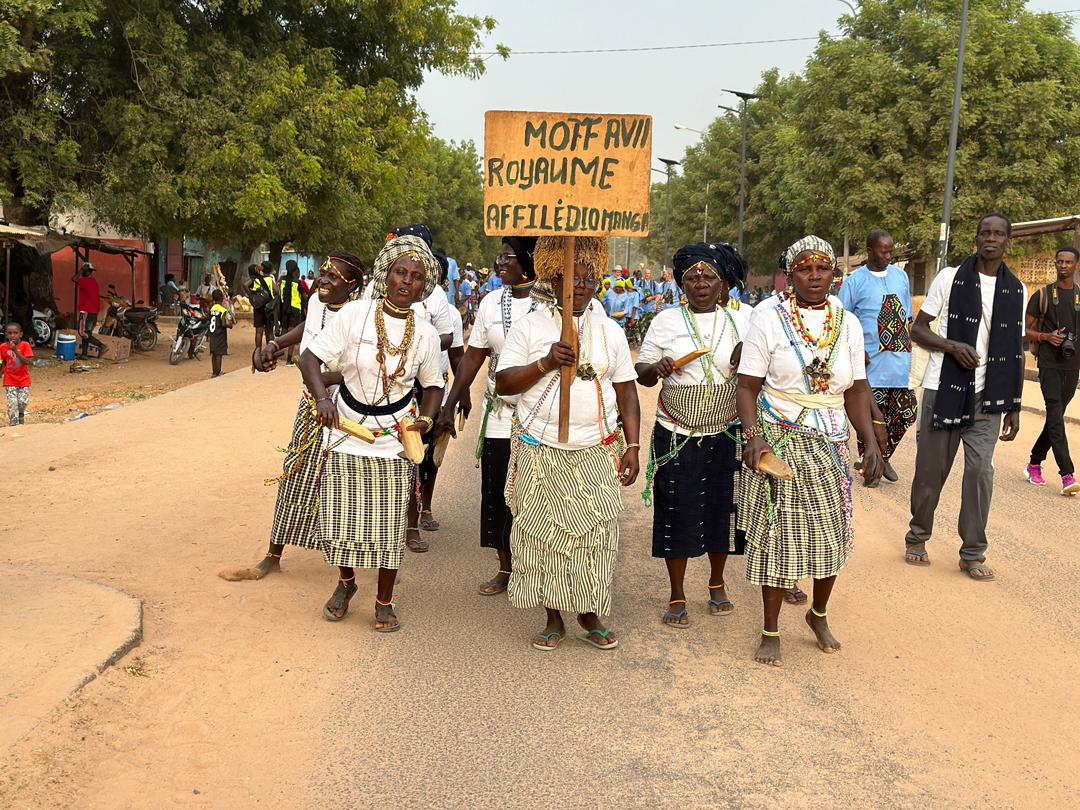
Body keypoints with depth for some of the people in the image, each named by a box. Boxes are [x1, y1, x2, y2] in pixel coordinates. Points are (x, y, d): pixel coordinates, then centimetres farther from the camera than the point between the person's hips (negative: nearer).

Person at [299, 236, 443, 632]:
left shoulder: (425, 333, -1)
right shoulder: (355, 315, -9)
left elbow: (433, 385, 12)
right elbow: (310, 358, -10)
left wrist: (426, 418, -7)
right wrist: (323, 398, -26)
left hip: (394, 438, 1)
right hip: (347, 433, -1)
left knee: (390, 525, 4)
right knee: (339, 518, 6)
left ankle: (384, 601, 24)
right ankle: (346, 582, 35)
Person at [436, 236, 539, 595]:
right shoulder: (491, 303, 8)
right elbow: (473, 358, 12)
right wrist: (449, 407, 10)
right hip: (497, 418, 5)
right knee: (497, 494, 10)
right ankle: (505, 569, 27)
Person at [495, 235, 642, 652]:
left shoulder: (610, 331, 9)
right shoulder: (530, 326, 2)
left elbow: (626, 391, 10)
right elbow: (502, 384, -3)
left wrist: (632, 446, 2)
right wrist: (546, 363, -17)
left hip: (597, 453, 2)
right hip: (541, 452, -1)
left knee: (595, 536, 0)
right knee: (546, 534, 2)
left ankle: (590, 615, 17)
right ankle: (554, 619, 16)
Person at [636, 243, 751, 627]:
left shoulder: (743, 318, 2)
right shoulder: (666, 321, 0)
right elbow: (641, 374, 3)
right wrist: (656, 368, -19)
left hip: (726, 434, 1)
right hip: (676, 435, -1)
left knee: (721, 509, 11)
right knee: (677, 512, 4)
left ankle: (717, 584, 34)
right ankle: (677, 596, 18)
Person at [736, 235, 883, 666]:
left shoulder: (847, 323, 6)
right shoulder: (769, 318, -6)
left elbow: (856, 390, 8)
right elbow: (748, 387, -8)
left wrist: (871, 442, -3)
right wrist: (753, 435, -22)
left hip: (831, 444, 4)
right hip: (778, 441, -4)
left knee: (832, 532, 10)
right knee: (778, 534, 1)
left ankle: (819, 615, 36)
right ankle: (770, 632, 18)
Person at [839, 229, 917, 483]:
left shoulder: (901, 276, 11)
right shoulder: (855, 281, -3)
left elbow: (908, 317, 18)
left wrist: (908, 349, 12)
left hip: (901, 362, 5)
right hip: (872, 365, -5)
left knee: (905, 414, 7)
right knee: (872, 418, -1)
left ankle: (884, 457, 26)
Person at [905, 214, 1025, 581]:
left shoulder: (1016, 290, 8)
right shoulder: (950, 278, -1)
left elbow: (1016, 353, 12)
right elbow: (917, 329, 1)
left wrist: (1014, 407, 9)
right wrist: (953, 346, -18)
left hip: (987, 398, 2)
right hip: (943, 389, -2)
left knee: (980, 470, -5)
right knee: (930, 468, 5)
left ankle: (973, 553, 7)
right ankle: (918, 537, 25)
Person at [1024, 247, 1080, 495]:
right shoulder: (1043, 295, 4)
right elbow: (1026, 330, 5)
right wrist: (1046, 336, -13)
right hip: (1049, 363, -3)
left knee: (1056, 416, 11)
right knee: (1055, 415, -14)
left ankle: (1034, 464, 27)